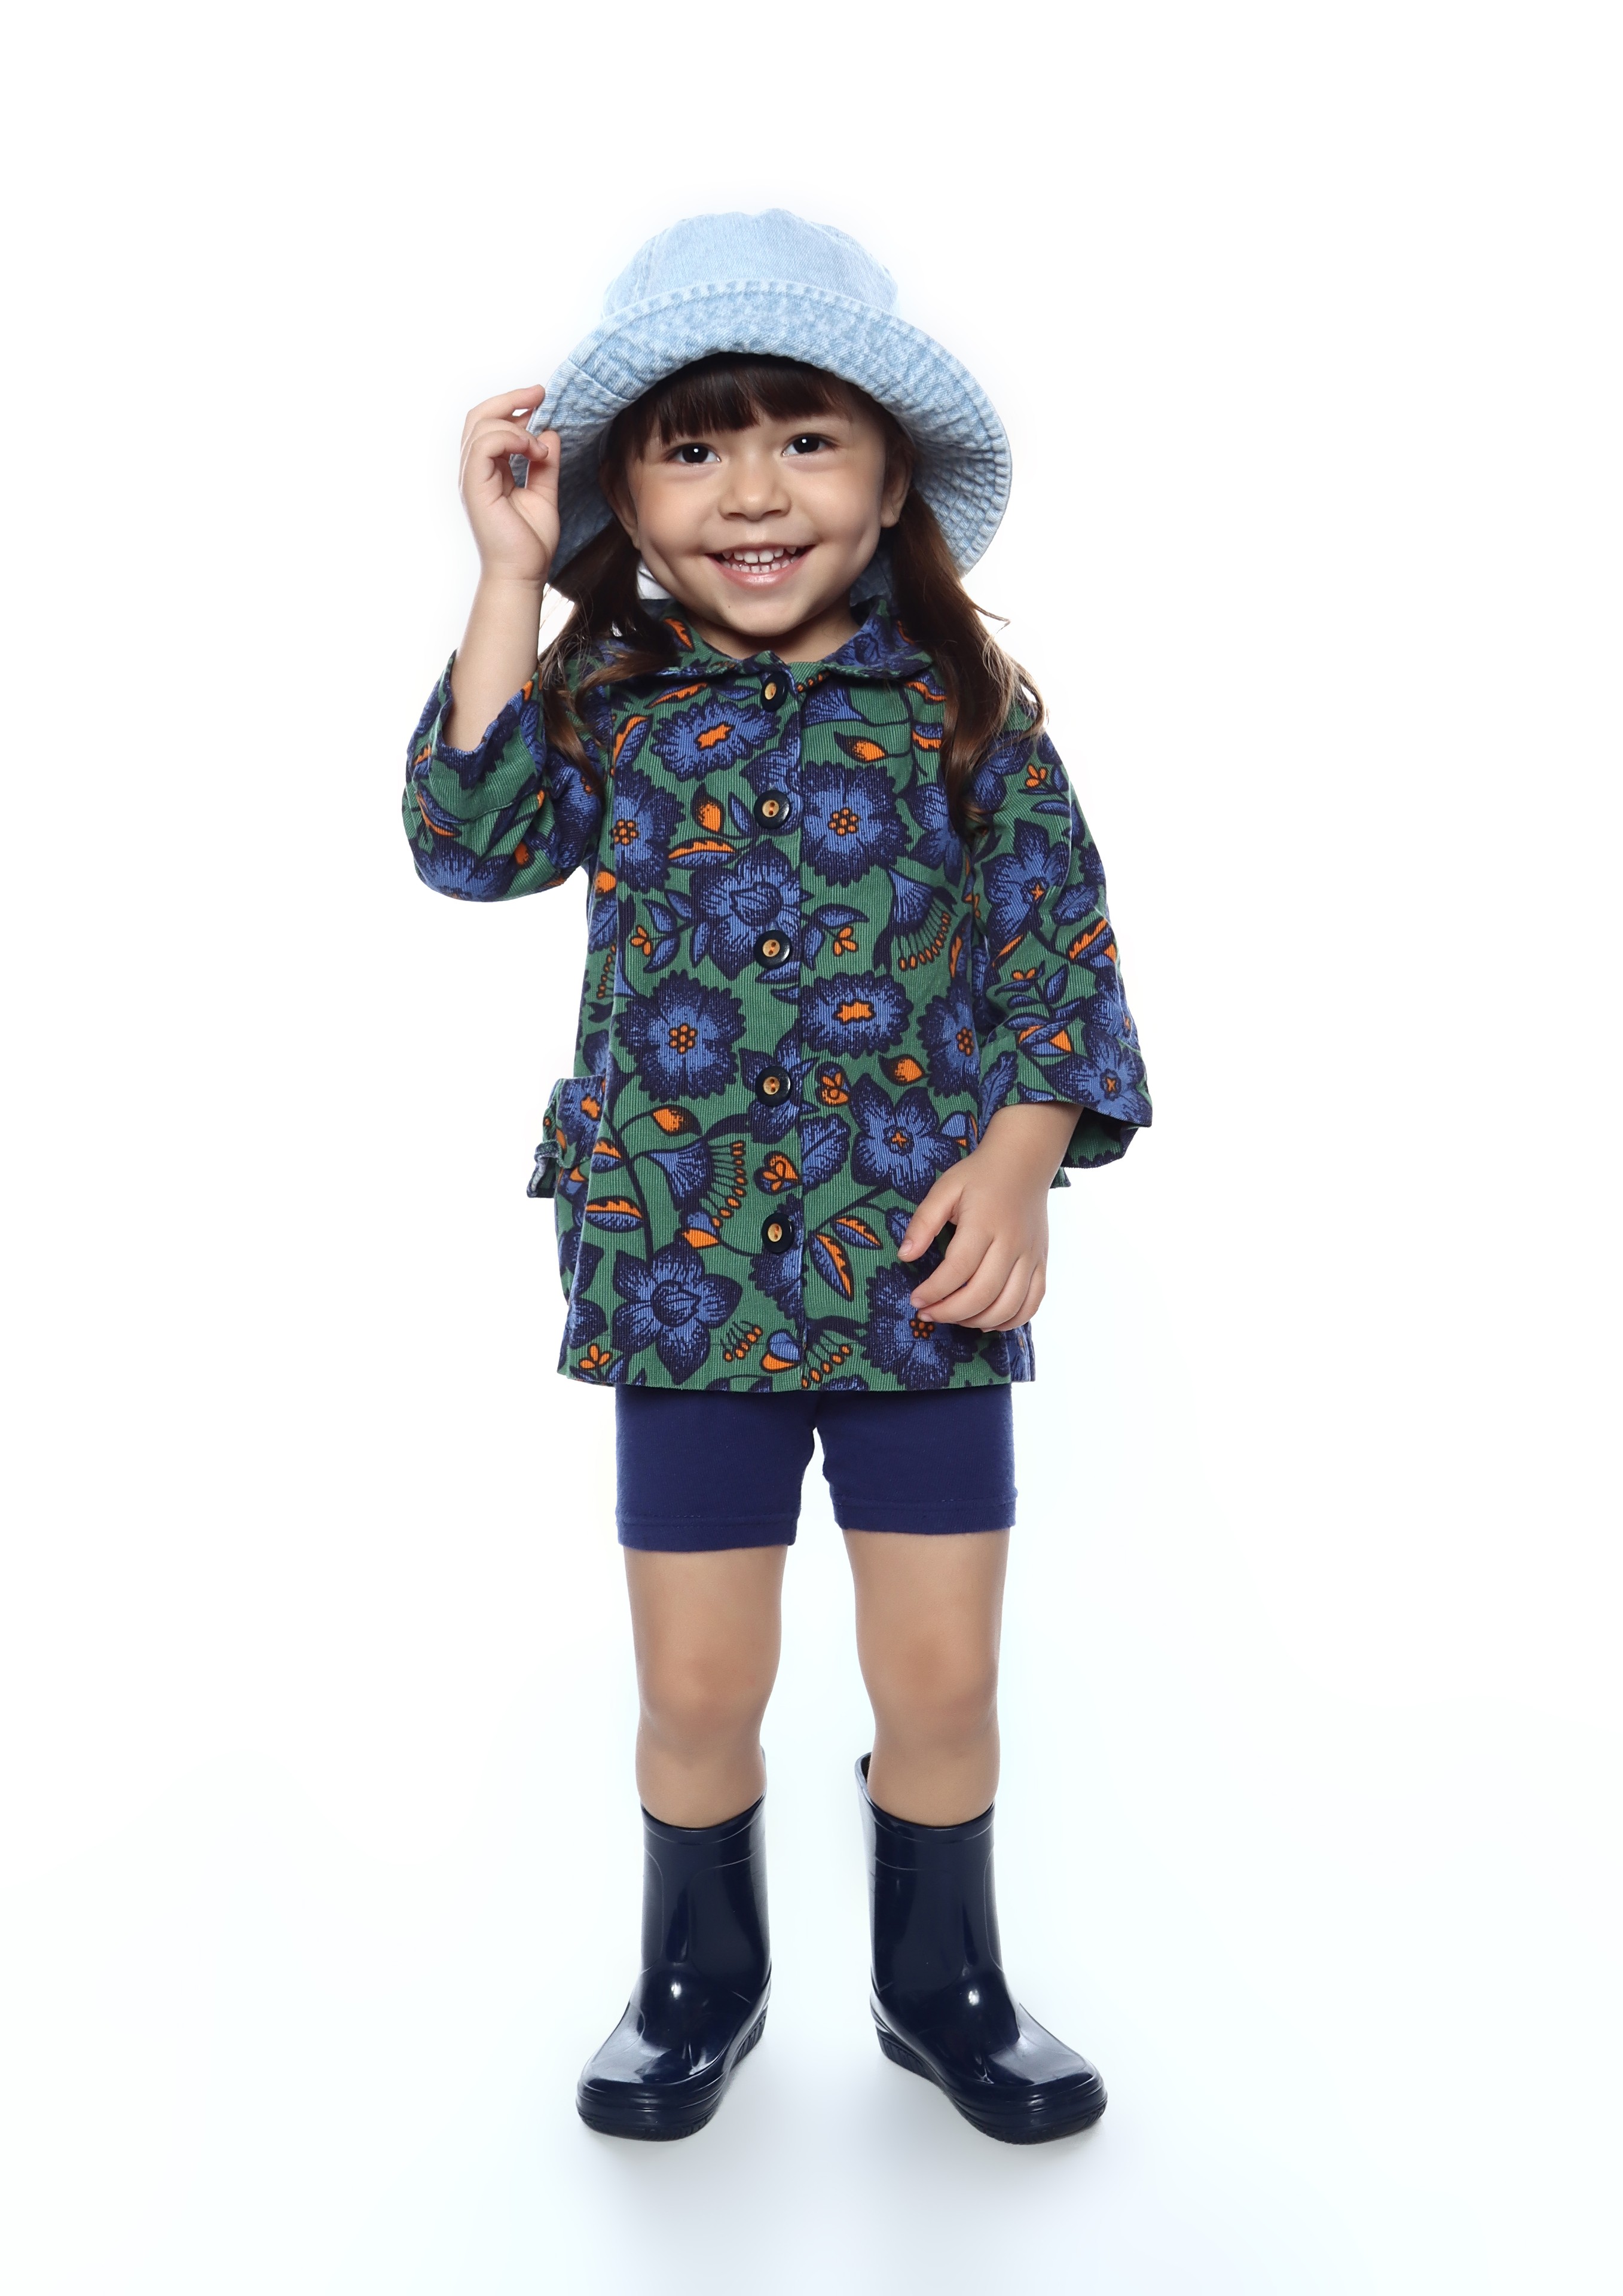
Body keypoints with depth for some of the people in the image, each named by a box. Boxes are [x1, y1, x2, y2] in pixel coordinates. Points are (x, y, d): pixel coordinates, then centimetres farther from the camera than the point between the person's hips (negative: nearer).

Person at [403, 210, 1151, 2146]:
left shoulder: (968, 710, 0)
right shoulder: (609, 701, 2)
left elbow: (1057, 956, 2)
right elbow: (471, 842, -14)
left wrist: (1022, 1158, -12)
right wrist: (509, 579, -13)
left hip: (925, 1256, 0)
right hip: (685, 1259, 0)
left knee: (943, 1676, 9)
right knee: (697, 1684, 10)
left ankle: (943, 1985, 38)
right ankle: (700, 1980, 39)